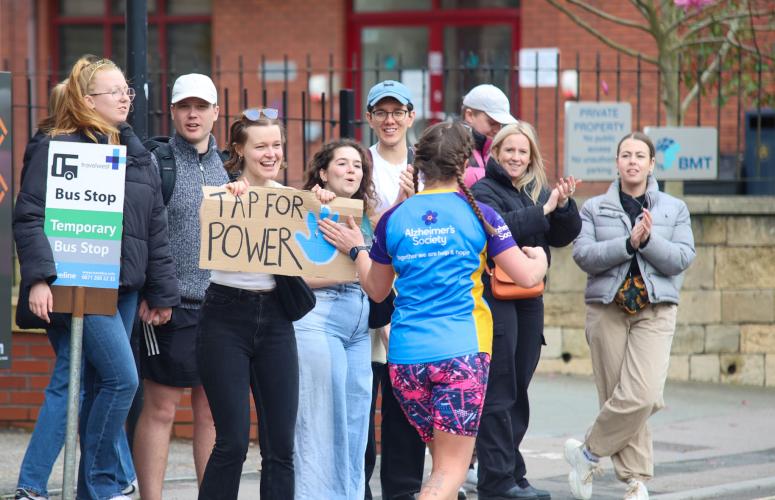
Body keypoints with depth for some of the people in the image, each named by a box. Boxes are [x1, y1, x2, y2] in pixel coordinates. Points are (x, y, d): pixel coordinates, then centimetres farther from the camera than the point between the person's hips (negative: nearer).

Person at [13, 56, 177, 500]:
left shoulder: (137, 155, 16)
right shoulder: (59, 148, -4)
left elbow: (156, 230, 19)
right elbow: (30, 217, -10)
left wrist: (162, 292, 17)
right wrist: (39, 278, -20)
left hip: (126, 288, 7)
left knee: (102, 386, 8)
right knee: (122, 378, -16)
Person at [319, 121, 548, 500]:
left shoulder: (394, 218, 6)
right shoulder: (477, 214, -2)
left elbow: (376, 290, 18)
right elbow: (526, 277, 1)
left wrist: (356, 250, 34)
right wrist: (539, 258, 23)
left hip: (406, 355, 4)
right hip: (461, 351, -4)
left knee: (443, 458, 19)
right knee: (451, 468, -4)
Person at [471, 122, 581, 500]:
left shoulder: (538, 192, 13)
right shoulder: (485, 192, -5)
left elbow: (565, 235, 8)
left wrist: (563, 205, -9)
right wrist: (543, 211, -22)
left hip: (529, 300, 7)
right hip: (494, 297, -7)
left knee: (517, 391, 11)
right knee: (498, 393, -7)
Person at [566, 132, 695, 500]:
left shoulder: (674, 209, 11)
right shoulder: (594, 208, 9)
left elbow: (681, 259, 0)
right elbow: (584, 255, -5)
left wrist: (649, 240, -16)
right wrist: (629, 243, -16)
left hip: (656, 311, 0)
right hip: (606, 309, 0)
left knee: (642, 396, -16)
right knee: (617, 397, -4)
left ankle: (587, 453, 0)